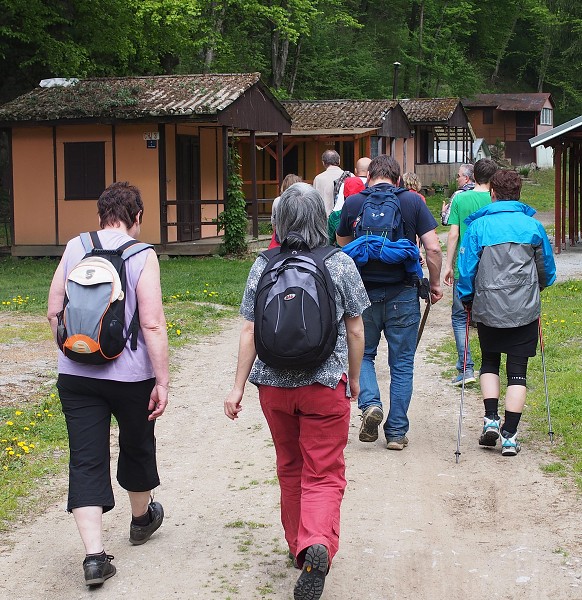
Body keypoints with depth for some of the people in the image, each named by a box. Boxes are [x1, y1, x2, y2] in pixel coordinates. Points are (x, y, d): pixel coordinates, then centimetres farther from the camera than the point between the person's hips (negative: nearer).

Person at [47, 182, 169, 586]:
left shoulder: (75, 248, 2)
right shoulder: (141, 255, -10)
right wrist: (162, 380, -11)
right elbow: (152, 324, -16)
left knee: (86, 461, 3)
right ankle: (142, 519, 44)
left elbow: (54, 311, 6)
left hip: (76, 375, 2)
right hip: (130, 375, -2)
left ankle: (94, 554, -6)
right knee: (137, 447, 21)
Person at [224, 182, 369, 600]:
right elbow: (355, 331, 1)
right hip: (326, 384, -2)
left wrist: (238, 386, 5)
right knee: (324, 474, 0)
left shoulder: (263, 266, -2)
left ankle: (298, 545, 32)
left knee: (290, 468, 20)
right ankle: (318, 545, -23)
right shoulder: (341, 264, -5)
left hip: (274, 385, 2)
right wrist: (354, 378, 16)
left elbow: (249, 333, -2)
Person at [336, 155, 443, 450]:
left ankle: (370, 403, -6)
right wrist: (434, 284, 8)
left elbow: (342, 247, 15)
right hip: (403, 293, 0)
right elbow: (433, 249, -6)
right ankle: (396, 432, 10)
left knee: (363, 353, 19)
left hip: (364, 293, 1)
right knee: (402, 363, 9)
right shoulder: (413, 201, -2)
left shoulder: (352, 203, 1)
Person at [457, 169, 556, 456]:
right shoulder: (533, 225, 1)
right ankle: (509, 435, 0)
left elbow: (466, 269, -2)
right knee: (517, 371, 5)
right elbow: (547, 271, 11)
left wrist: (466, 300, 15)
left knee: (489, 362, 21)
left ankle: (491, 419, 7)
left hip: (488, 309, 0)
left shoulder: (478, 226, -3)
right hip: (525, 311, 0)